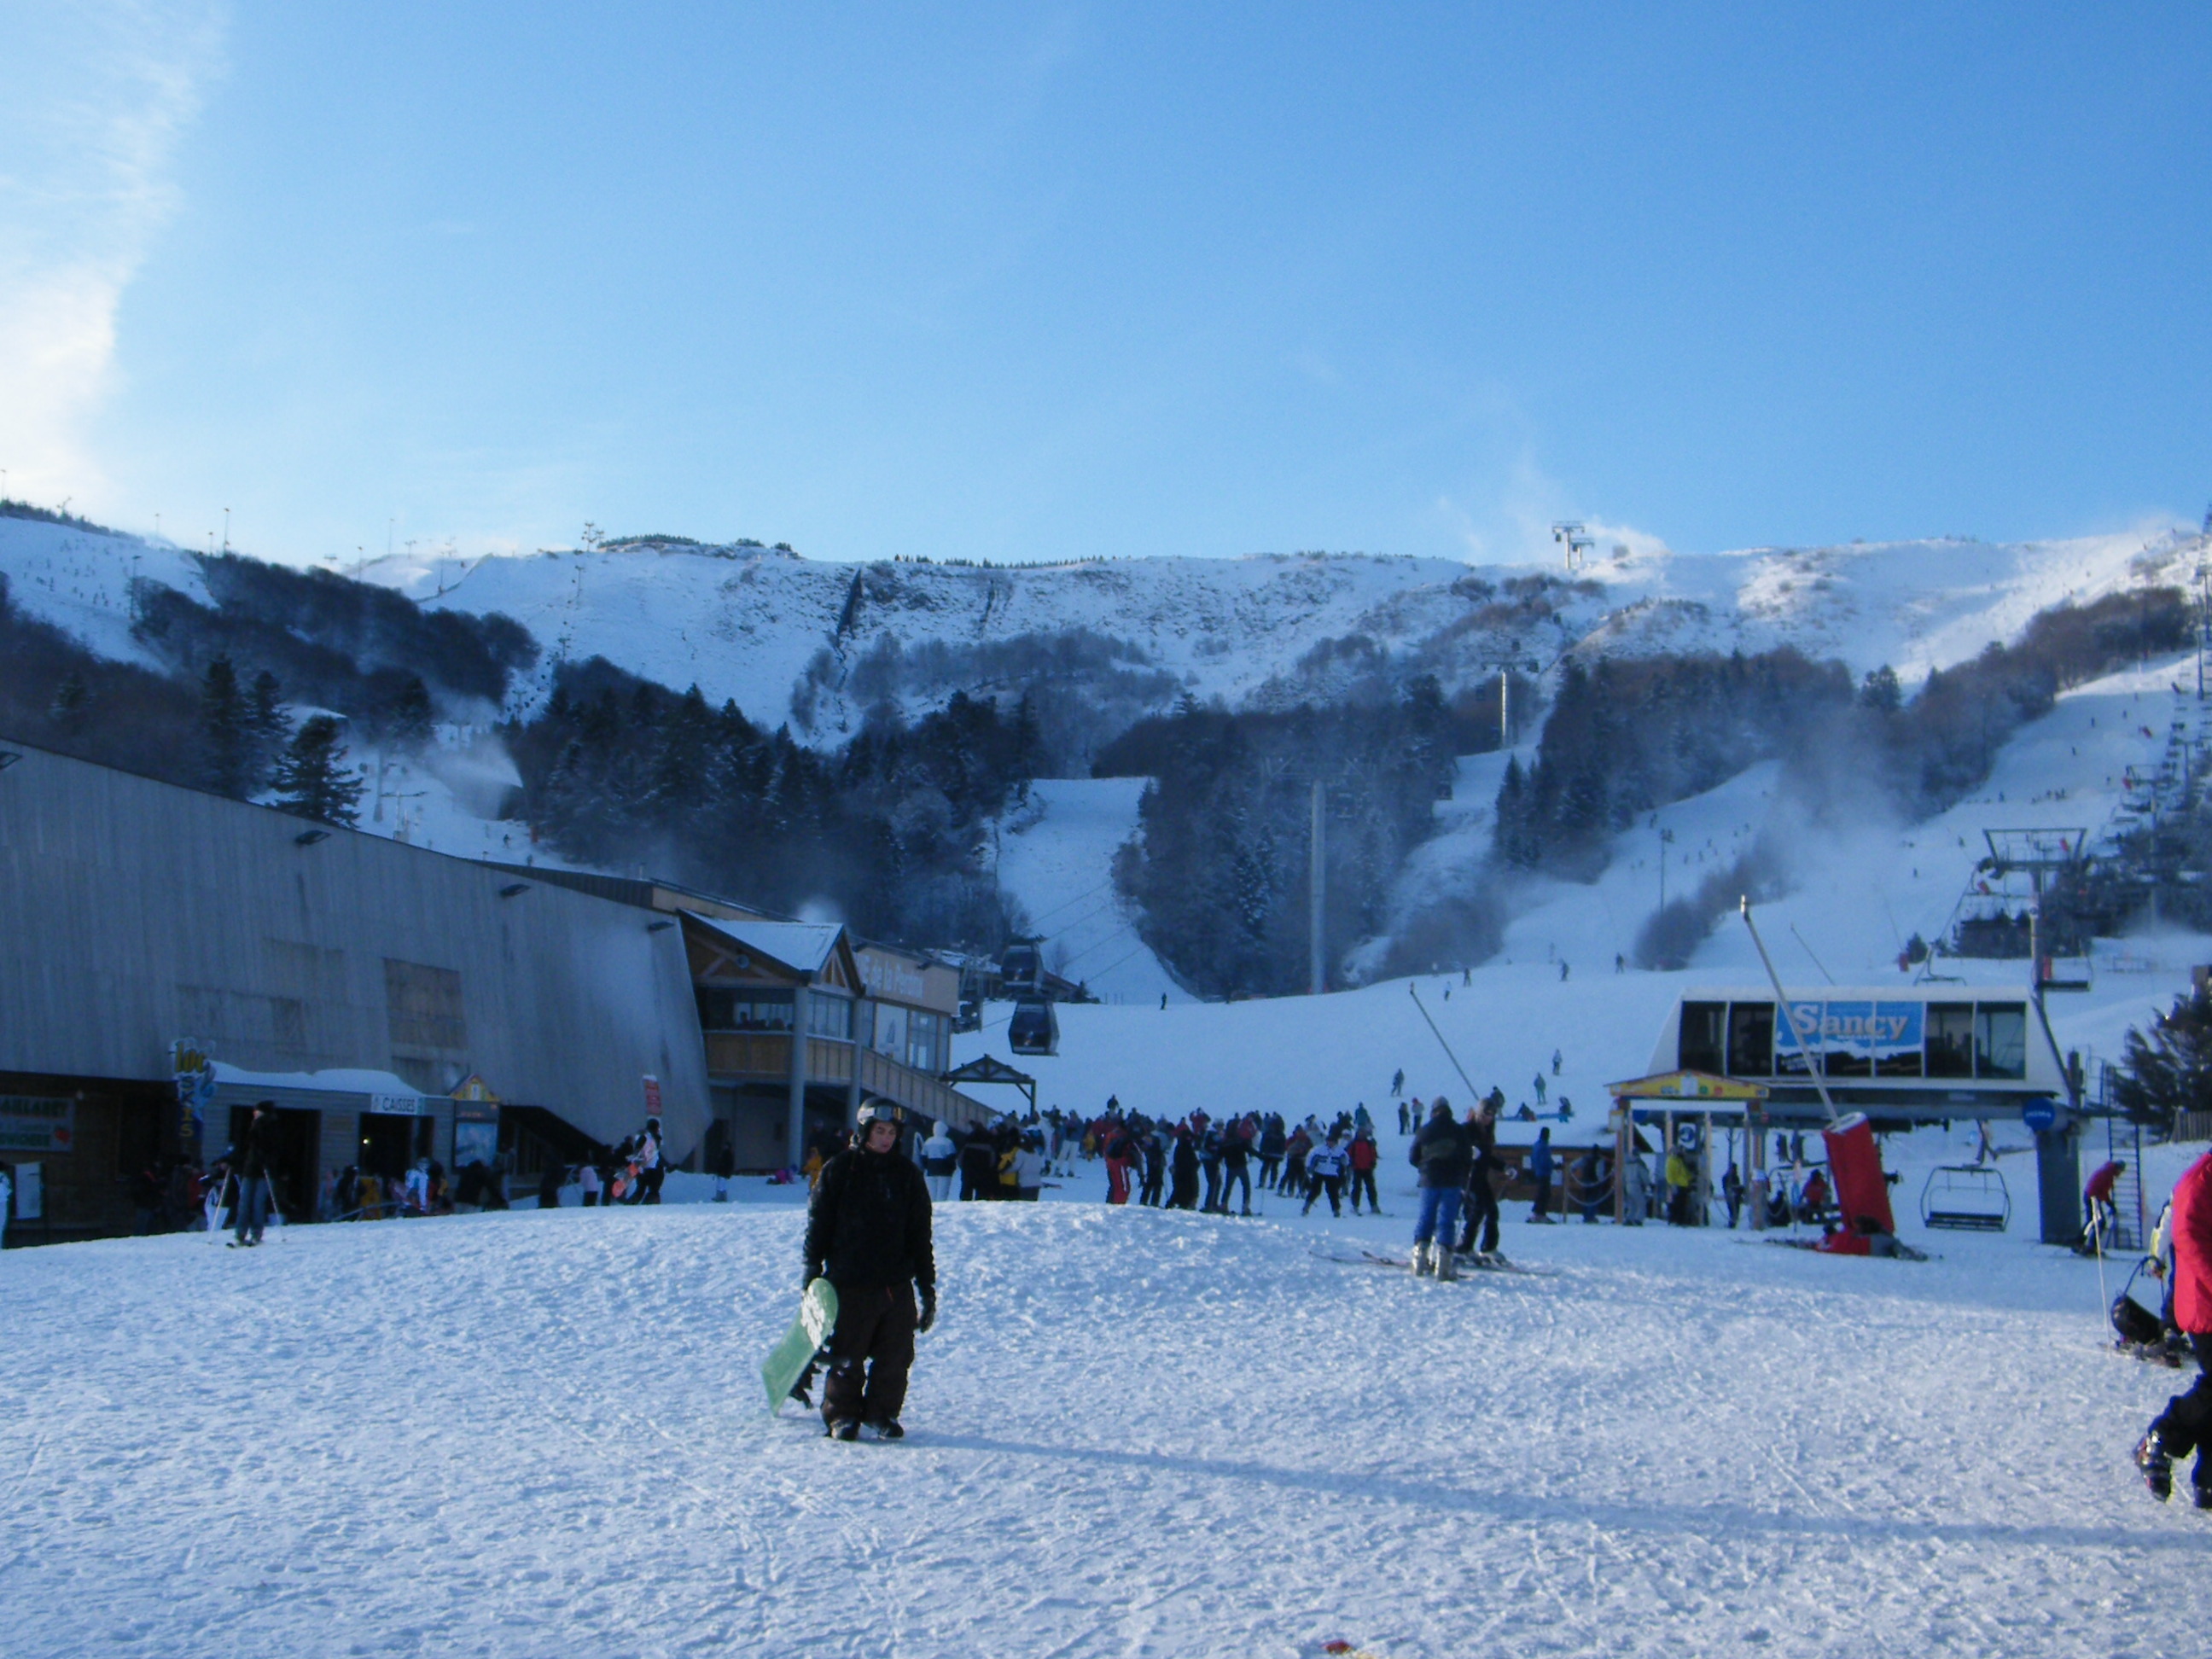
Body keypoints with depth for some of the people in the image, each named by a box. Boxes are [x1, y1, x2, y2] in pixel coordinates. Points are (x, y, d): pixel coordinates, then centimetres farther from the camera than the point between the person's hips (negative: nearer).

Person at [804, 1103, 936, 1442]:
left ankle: (882, 1414, 15)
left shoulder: (907, 1173, 10)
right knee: (847, 1357, 1)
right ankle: (841, 1416, 14)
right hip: (849, 1283, -3)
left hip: (897, 1285, 3)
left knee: (896, 1356, 2)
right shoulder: (839, 1170, 1)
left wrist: (927, 1286, 11)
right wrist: (812, 1274, -2)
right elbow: (818, 1223, 3)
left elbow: (920, 1234, 14)